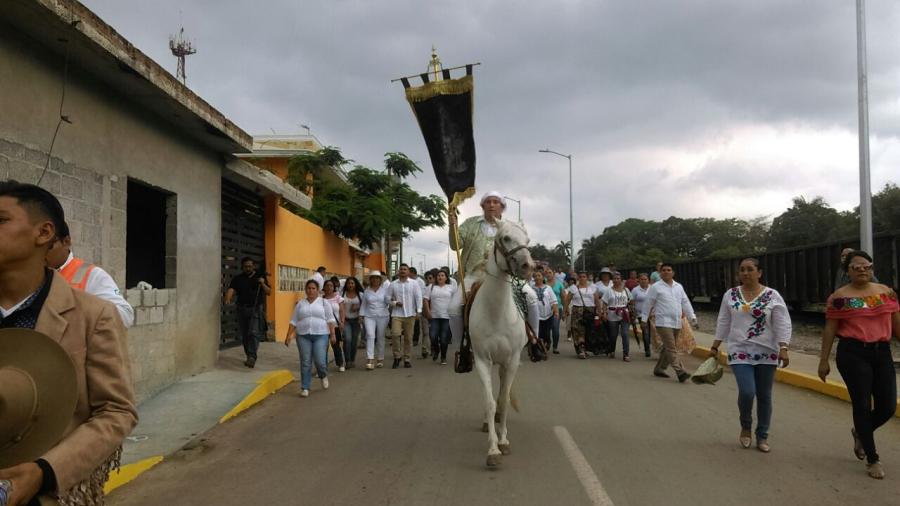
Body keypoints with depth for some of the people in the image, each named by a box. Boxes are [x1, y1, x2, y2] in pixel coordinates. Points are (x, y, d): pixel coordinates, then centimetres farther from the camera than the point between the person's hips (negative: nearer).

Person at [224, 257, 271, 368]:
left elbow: (269, 292, 3)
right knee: (244, 335, 8)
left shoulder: (260, 277, 6)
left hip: (255, 309, -3)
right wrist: (228, 299, -30)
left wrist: (263, 284, -16)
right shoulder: (237, 279, 7)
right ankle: (249, 357, 20)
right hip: (242, 309, 3)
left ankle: (252, 357, -22)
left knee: (253, 332, -17)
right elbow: (231, 289, -9)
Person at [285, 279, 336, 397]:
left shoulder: (324, 302, 3)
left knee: (320, 361, -8)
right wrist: (289, 335, 2)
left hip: (321, 335, -2)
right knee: (305, 363, 2)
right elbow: (293, 321, 9)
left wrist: (332, 334, -9)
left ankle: (323, 376, 22)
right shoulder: (300, 303, 10)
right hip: (303, 336, 2)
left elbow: (330, 319, -1)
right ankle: (305, 388, 9)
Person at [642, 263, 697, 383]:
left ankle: (659, 369, 25)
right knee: (671, 348, -13)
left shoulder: (679, 286, 15)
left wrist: (692, 317, 6)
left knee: (667, 348, 12)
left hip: (677, 323, 6)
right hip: (663, 322, -6)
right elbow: (648, 304, 2)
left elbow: (685, 302, 15)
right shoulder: (655, 287, -2)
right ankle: (680, 372, -19)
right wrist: (644, 319, 4)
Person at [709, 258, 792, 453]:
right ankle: (745, 426, 14)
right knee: (746, 392, -14)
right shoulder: (730, 295, 3)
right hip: (740, 352, 0)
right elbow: (723, 323, 9)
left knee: (764, 396, 7)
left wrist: (783, 349, -16)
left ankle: (762, 436, 22)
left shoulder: (772, 296, -4)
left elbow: (783, 324, -6)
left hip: (766, 353, 0)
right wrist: (715, 347, 9)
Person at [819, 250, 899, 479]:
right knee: (862, 405, 0)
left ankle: (860, 432, 35)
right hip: (853, 354, -4)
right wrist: (824, 360, -1)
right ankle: (872, 460, 13)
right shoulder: (840, 297, -2)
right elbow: (829, 330, 0)